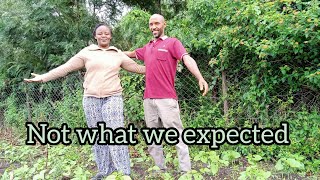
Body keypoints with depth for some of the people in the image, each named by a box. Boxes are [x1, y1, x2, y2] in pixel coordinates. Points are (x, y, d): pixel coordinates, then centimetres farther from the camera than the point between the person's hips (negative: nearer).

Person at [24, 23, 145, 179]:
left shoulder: (118, 54, 11)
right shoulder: (86, 52, 8)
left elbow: (136, 67, 17)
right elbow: (66, 67, 5)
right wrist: (43, 77, -1)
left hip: (113, 98, -1)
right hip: (91, 99, 1)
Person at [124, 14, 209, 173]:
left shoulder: (172, 42, 2)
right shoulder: (147, 47, 20)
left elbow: (187, 59, -15)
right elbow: (131, 54, 39)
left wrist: (200, 78, -30)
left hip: (166, 99, -6)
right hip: (148, 99, 7)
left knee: (176, 135, -4)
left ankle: (186, 170, 4)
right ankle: (159, 169, 22)